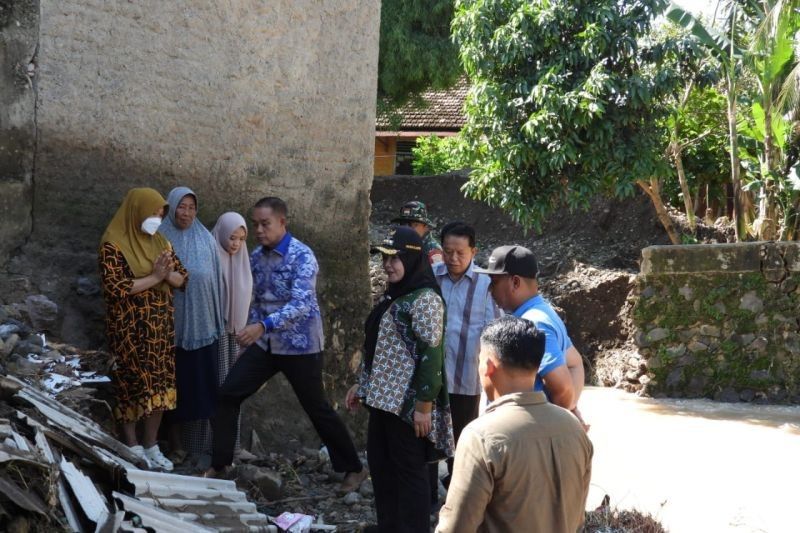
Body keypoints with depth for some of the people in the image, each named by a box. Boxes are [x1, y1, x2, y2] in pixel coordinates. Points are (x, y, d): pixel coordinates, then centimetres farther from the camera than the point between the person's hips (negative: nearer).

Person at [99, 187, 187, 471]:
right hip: (130, 329, -6)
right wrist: (154, 277, -19)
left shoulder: (159, 241, 9)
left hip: (160, 327, 6)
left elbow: (182, 278, 9)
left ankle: (151, 447, 17)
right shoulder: (113, 245, -12)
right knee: (132, 386, -1)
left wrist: (168, 274, -14)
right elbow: (115, 288, -20)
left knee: (159, 385, 7)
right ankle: (133, 448, 10)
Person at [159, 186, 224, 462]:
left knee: (202, 382, 5)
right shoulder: (160, 239, -1)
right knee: (176, 382, 3)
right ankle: (177, 444, 13)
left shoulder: (206, 239, 5)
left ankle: (200, 442, 16)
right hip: (172, 323, -2)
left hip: (202, 323, 2)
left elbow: (215, 279, 9)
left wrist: (217, 319, 8)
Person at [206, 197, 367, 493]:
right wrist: (253, 330, 13)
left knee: (318, 409, 2)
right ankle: (219, 464, 11)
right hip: (266, 344, 6)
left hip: (300, 346, -6)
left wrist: (263, 326, -38)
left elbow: (301, 304, -29)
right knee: (228, 394, -1)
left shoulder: (302, 256, -18)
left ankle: (353, 469, 17)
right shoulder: (256, 256, 5)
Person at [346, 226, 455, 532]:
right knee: (379, 464, 15)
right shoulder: (393, 295, 12)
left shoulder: (425, 298, -15)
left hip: (407, 402, -9)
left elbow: (431, 354, -19)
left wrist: (424, 404, -21)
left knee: (409, 470, 0)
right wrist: (363, 385, 22)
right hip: (384, 397, 9)